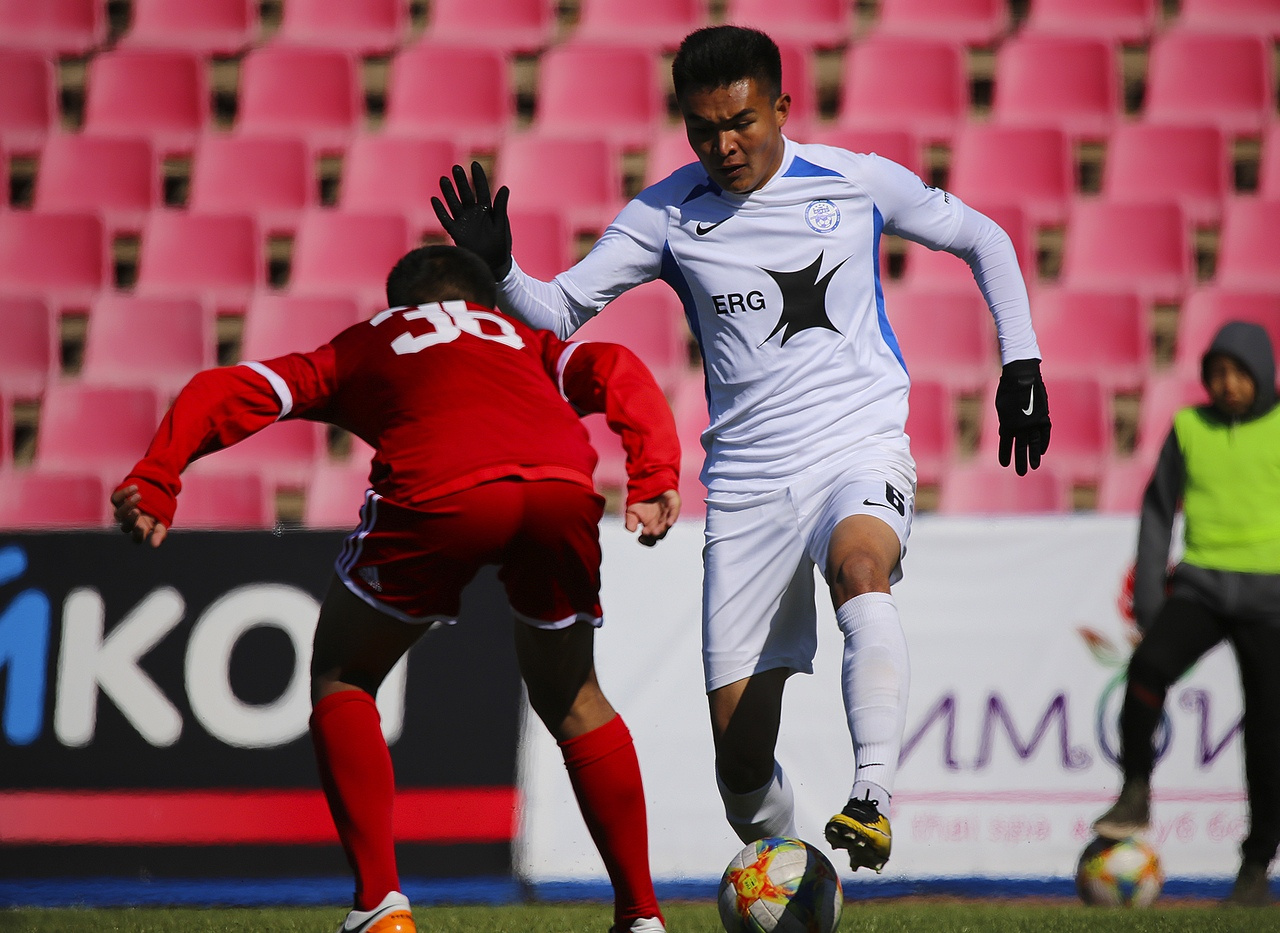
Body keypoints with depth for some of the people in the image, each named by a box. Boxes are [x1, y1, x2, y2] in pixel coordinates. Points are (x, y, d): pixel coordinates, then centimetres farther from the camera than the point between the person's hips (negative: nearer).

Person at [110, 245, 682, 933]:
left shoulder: (364, 345, 36)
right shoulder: (524, 340, 39)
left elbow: (224, 392, 24)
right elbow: (613, 370, 19)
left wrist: (153, 485, 15)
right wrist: (655, 479, 10)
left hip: (439, 489, -2)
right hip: (563, 487, 2)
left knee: (341, 678, 21)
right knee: (570, 700, 26)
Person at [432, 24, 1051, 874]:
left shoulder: (858, 183, 0)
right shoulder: (668, 215, 1)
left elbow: (984, 240, 15)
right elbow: (559, 311, 2)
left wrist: (1022, 367, 10)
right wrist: (496, 269, -18)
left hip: (863, 447, -2)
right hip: (747, 479, 2)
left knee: (860, 566, -38)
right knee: (739, 735, -3)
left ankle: (873, 799, -45)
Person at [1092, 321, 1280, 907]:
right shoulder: (1189, 429, 7)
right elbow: (1158, 512, 12)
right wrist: (1147, 600, 5)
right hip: (1200, 588, 1)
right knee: (1150, 666, -28)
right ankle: (1134, 799, -15)